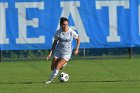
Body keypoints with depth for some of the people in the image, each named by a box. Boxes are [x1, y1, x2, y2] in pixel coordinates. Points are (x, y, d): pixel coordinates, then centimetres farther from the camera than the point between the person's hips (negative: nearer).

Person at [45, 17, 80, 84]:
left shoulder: (71, 32, -12)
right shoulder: (58, 32, -6)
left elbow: (78, 39, 5)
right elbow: (55, 43, 5)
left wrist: (77, 49, -3)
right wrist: (50, 53, -2)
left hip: (67, 53, -4)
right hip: (58, 51, 4)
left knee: (57, 67, -18)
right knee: (52, 68, 2)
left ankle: (50, 80, 2)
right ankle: (63, 63, 33)